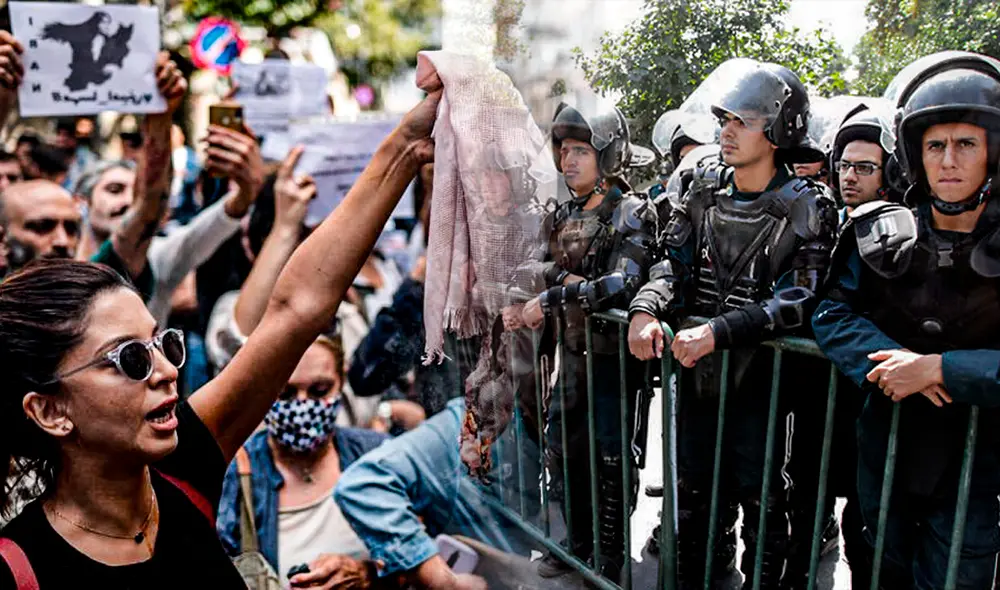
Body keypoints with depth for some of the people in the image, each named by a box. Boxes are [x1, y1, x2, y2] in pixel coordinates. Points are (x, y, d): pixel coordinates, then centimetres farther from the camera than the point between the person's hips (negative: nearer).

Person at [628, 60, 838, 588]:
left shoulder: (806, 211, -12)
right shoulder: (706, 188, 3)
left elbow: (795, 301, -20)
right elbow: (673, 263, 2)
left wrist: (718, 331, -29)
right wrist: (646, 310, -18)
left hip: (758, 371, -5)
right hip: (695, 365, 5)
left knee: (758, 493, 7)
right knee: (695, 487, 18)